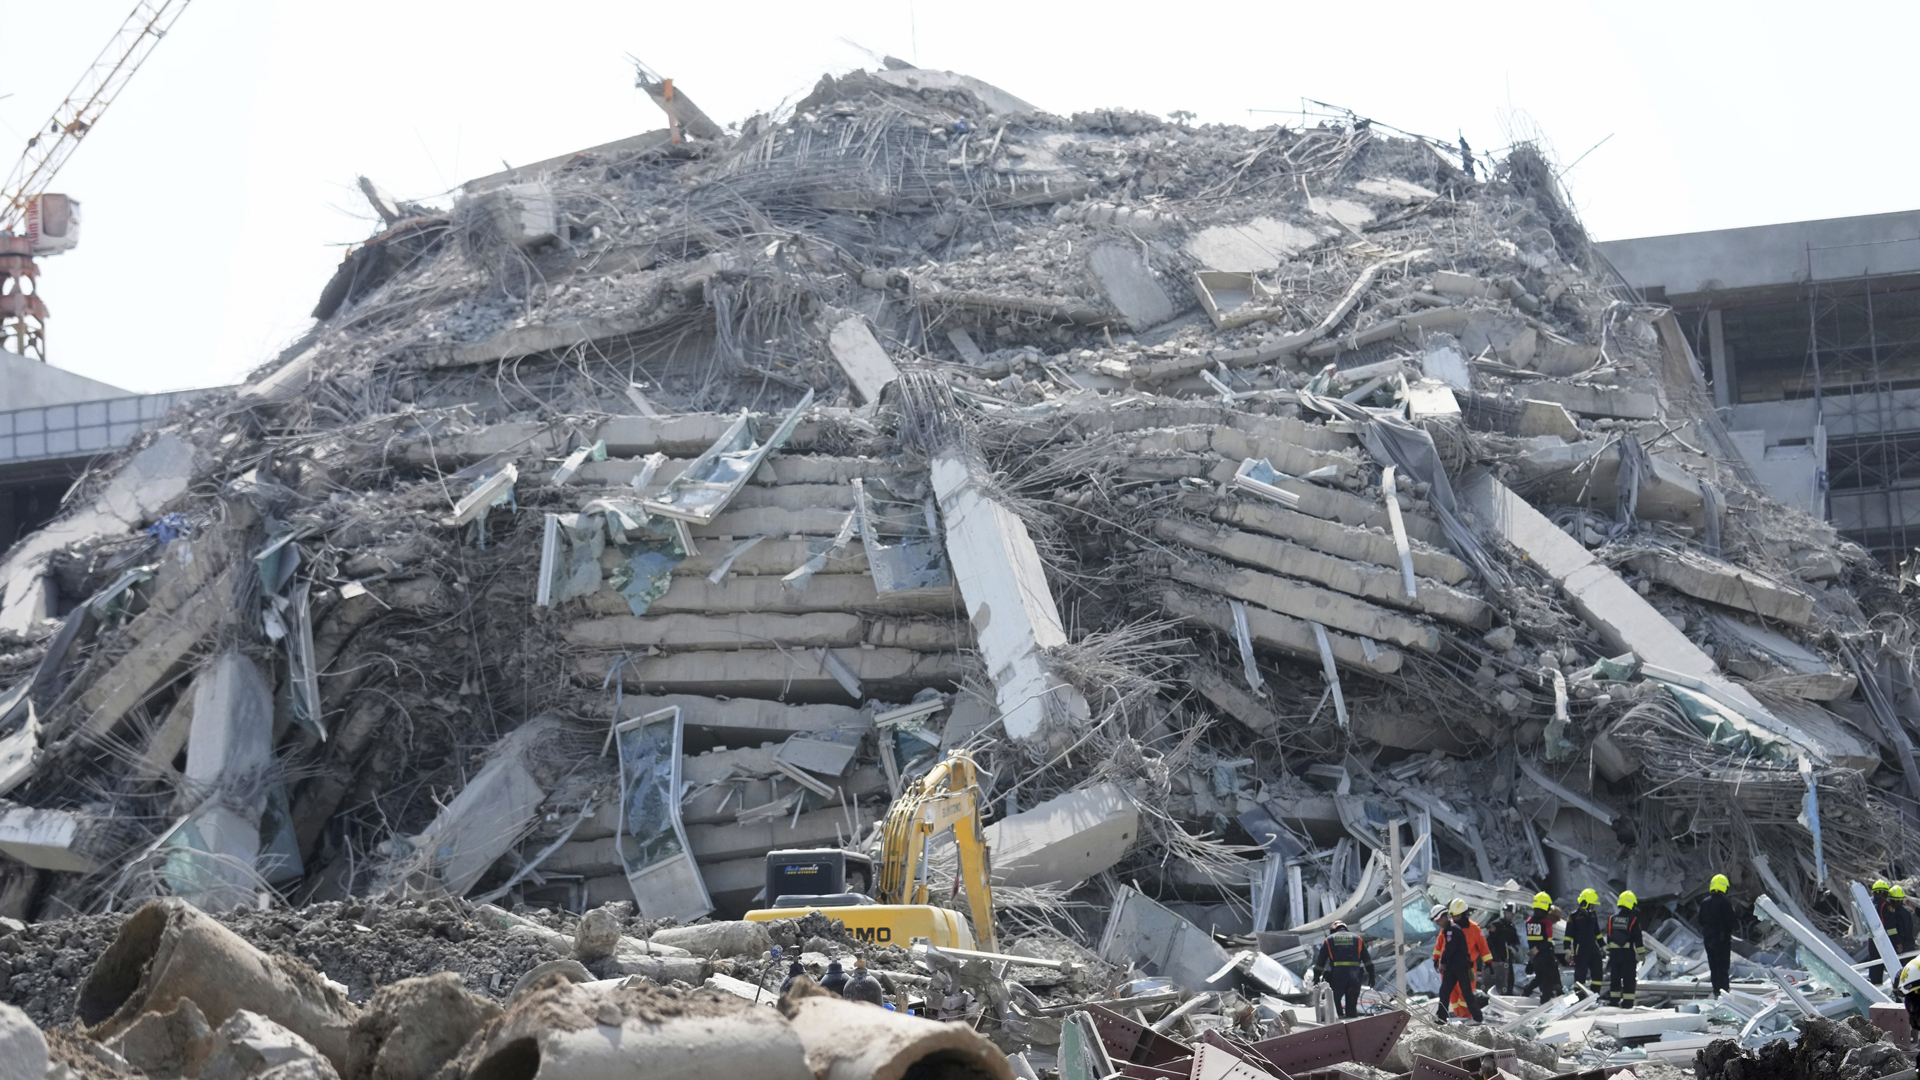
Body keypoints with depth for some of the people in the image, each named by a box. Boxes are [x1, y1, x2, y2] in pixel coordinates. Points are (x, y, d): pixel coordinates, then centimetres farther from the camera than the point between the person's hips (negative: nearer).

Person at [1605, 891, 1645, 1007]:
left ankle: (1613, 1000, 16)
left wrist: (1609, 950, 19)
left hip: (1614, 953, 4)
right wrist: (1641, 953, -4)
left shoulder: (1612, 919, 3)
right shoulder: (1633, 920, -11)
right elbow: (1638, 938, -10)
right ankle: (1627, 1002, -2)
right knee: (1629, 979, 2)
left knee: (1615, 978, 14)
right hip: (1628, 953, -4)